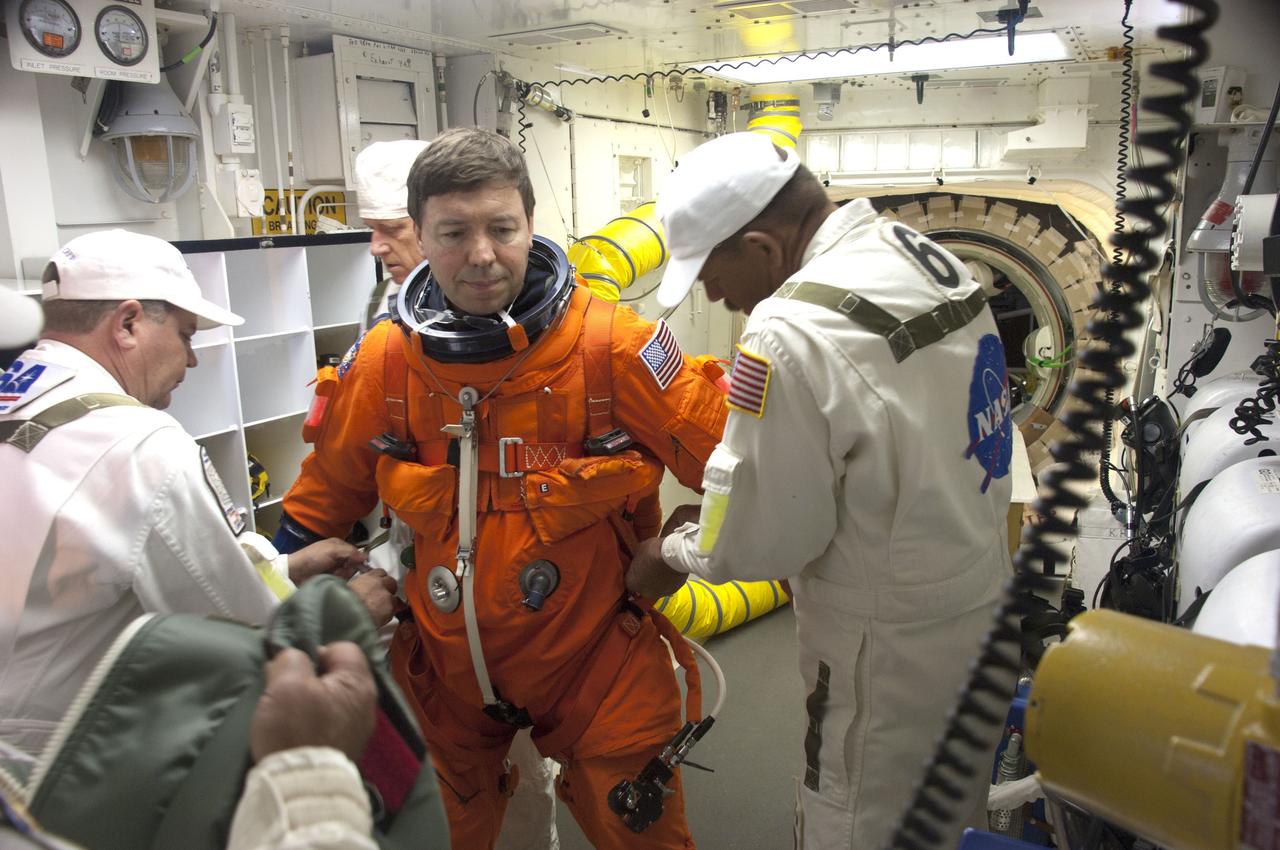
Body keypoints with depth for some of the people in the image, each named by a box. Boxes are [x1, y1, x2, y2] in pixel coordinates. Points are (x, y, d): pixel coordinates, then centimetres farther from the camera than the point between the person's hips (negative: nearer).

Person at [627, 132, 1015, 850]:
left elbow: (766, 540, -20)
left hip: (892, 656, -8)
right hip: (980, 609, 8)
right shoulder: (932, 258, 0)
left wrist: (675, 555, 0)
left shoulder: (790, 337, -28)